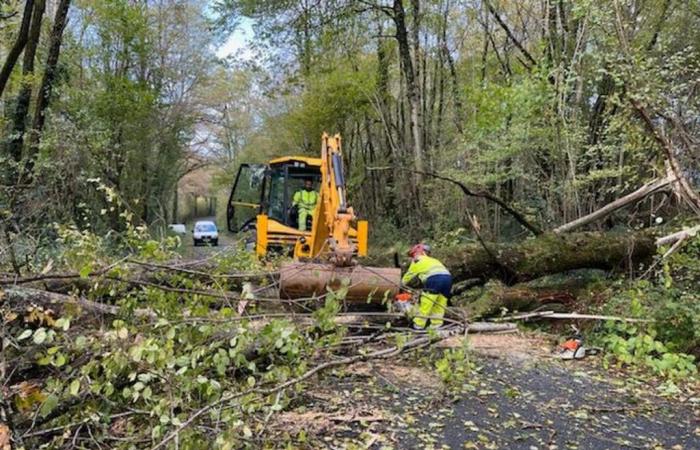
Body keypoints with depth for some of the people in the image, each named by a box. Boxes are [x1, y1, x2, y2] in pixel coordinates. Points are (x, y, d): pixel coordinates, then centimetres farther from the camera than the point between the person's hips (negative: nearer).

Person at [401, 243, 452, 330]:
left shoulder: (417, 261, 22)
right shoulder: (433, 260, 38)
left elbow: (407, 278, 31)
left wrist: (403, 283, 49)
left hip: (434, 278, -5)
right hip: (448, 276, 6)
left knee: (425, 305, 1)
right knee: (440, 305, 13)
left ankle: (418, 325, 4)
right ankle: (436, 325, 9)